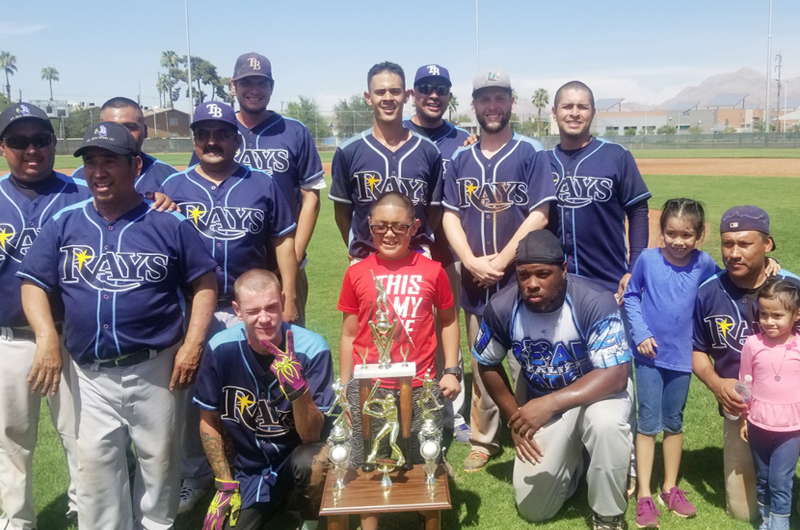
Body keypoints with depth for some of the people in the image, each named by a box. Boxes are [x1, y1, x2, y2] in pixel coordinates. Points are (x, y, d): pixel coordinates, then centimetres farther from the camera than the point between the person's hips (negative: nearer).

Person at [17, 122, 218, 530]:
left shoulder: (170, 225, -1)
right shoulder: (63, 224, 5)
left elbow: (204, 282, 1)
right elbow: (33, 282, 7)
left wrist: (192, 343, -8)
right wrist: (47, 336, -10)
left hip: (156, 368, -1)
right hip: (90, 374, 2)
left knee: (159, 460, 11)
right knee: (95, 466, 8)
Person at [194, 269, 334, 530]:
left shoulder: (311, 348, -22)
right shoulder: (221, 349, -17)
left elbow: (311, 436, -21)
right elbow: (209, 422, -1)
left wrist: (298, 388, -39)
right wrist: (226, 485, 0)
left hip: (296, 455, -3)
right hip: (248, 468, 3)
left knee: (314, 460, -33)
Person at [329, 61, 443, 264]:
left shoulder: (429, 151, 0)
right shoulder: (349, 151, -3)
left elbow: (434, 210, 8)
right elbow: (342, 210, 5)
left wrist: (418, 245, 5)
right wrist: (357, 249, 6)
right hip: (365, 260, 0)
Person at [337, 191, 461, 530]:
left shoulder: (432, 271, -2)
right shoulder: (357, 274, -1)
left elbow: (448, 321, 10)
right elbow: (349, 334, 5)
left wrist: (452, 370, 1)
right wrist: (343, 391, 5)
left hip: (420, 387, 0)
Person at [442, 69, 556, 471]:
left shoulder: (531, 153, -1)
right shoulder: (461, 159, 10)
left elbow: (539, 215, -8)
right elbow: (450, 216, 6)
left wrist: (501, 261, -14)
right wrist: (472, 261, -9)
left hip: (521, 279, -3)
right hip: (474, 282, 4)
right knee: (481, 365, 12)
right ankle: (483, 440, 25)